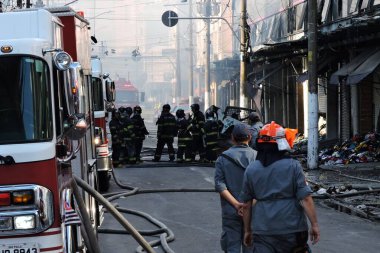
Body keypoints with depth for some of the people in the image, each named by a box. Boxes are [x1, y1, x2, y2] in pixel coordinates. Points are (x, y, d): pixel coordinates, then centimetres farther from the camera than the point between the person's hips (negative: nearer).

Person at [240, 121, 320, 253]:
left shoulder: (251, 169, 2)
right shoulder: (293, 166, -7)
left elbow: (247, 205, 7)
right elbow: (305, 198, -10)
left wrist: (247, 230, 18)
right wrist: (314, 224, -3)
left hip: (263, 231, 1)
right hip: (292, 229, -1)